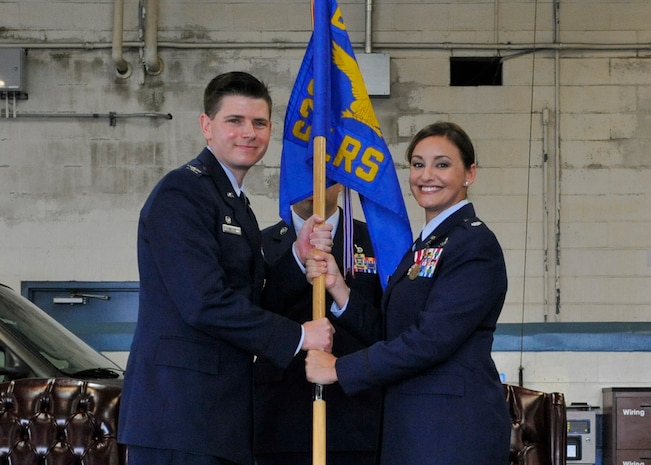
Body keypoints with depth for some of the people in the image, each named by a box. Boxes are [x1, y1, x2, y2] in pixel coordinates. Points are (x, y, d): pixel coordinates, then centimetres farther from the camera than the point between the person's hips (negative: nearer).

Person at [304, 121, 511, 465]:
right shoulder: (423, 247, 19)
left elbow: (431, 339, -18)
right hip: (413, 427, 8)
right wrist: (337, 288, -1)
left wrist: (339, 369, -13)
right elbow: (389, 334, 12)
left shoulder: (475, 244, -10)